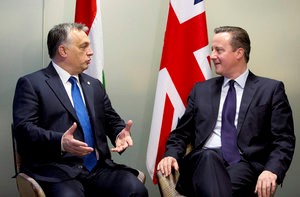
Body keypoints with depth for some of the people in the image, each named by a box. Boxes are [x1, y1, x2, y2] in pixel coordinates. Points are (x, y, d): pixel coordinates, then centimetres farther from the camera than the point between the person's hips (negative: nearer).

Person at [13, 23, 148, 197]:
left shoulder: (94, 85, 23)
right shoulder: (31, 84, 3)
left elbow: (112, 120, 24)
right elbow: (23, 128, -7)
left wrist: (120, 134, -1)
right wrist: (60, 142, -25)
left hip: (99, 168, 5)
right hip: (57, 171, -5)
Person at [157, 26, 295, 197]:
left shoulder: (271, 89, 10)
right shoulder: (201, 90, 21)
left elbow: (284, 140, 3)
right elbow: (181, 133, 20)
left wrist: (272, 171, -16)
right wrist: (171, 155, -2)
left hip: (245, 165, -3)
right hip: (203, 161, 3)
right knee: (208, 157, -36)